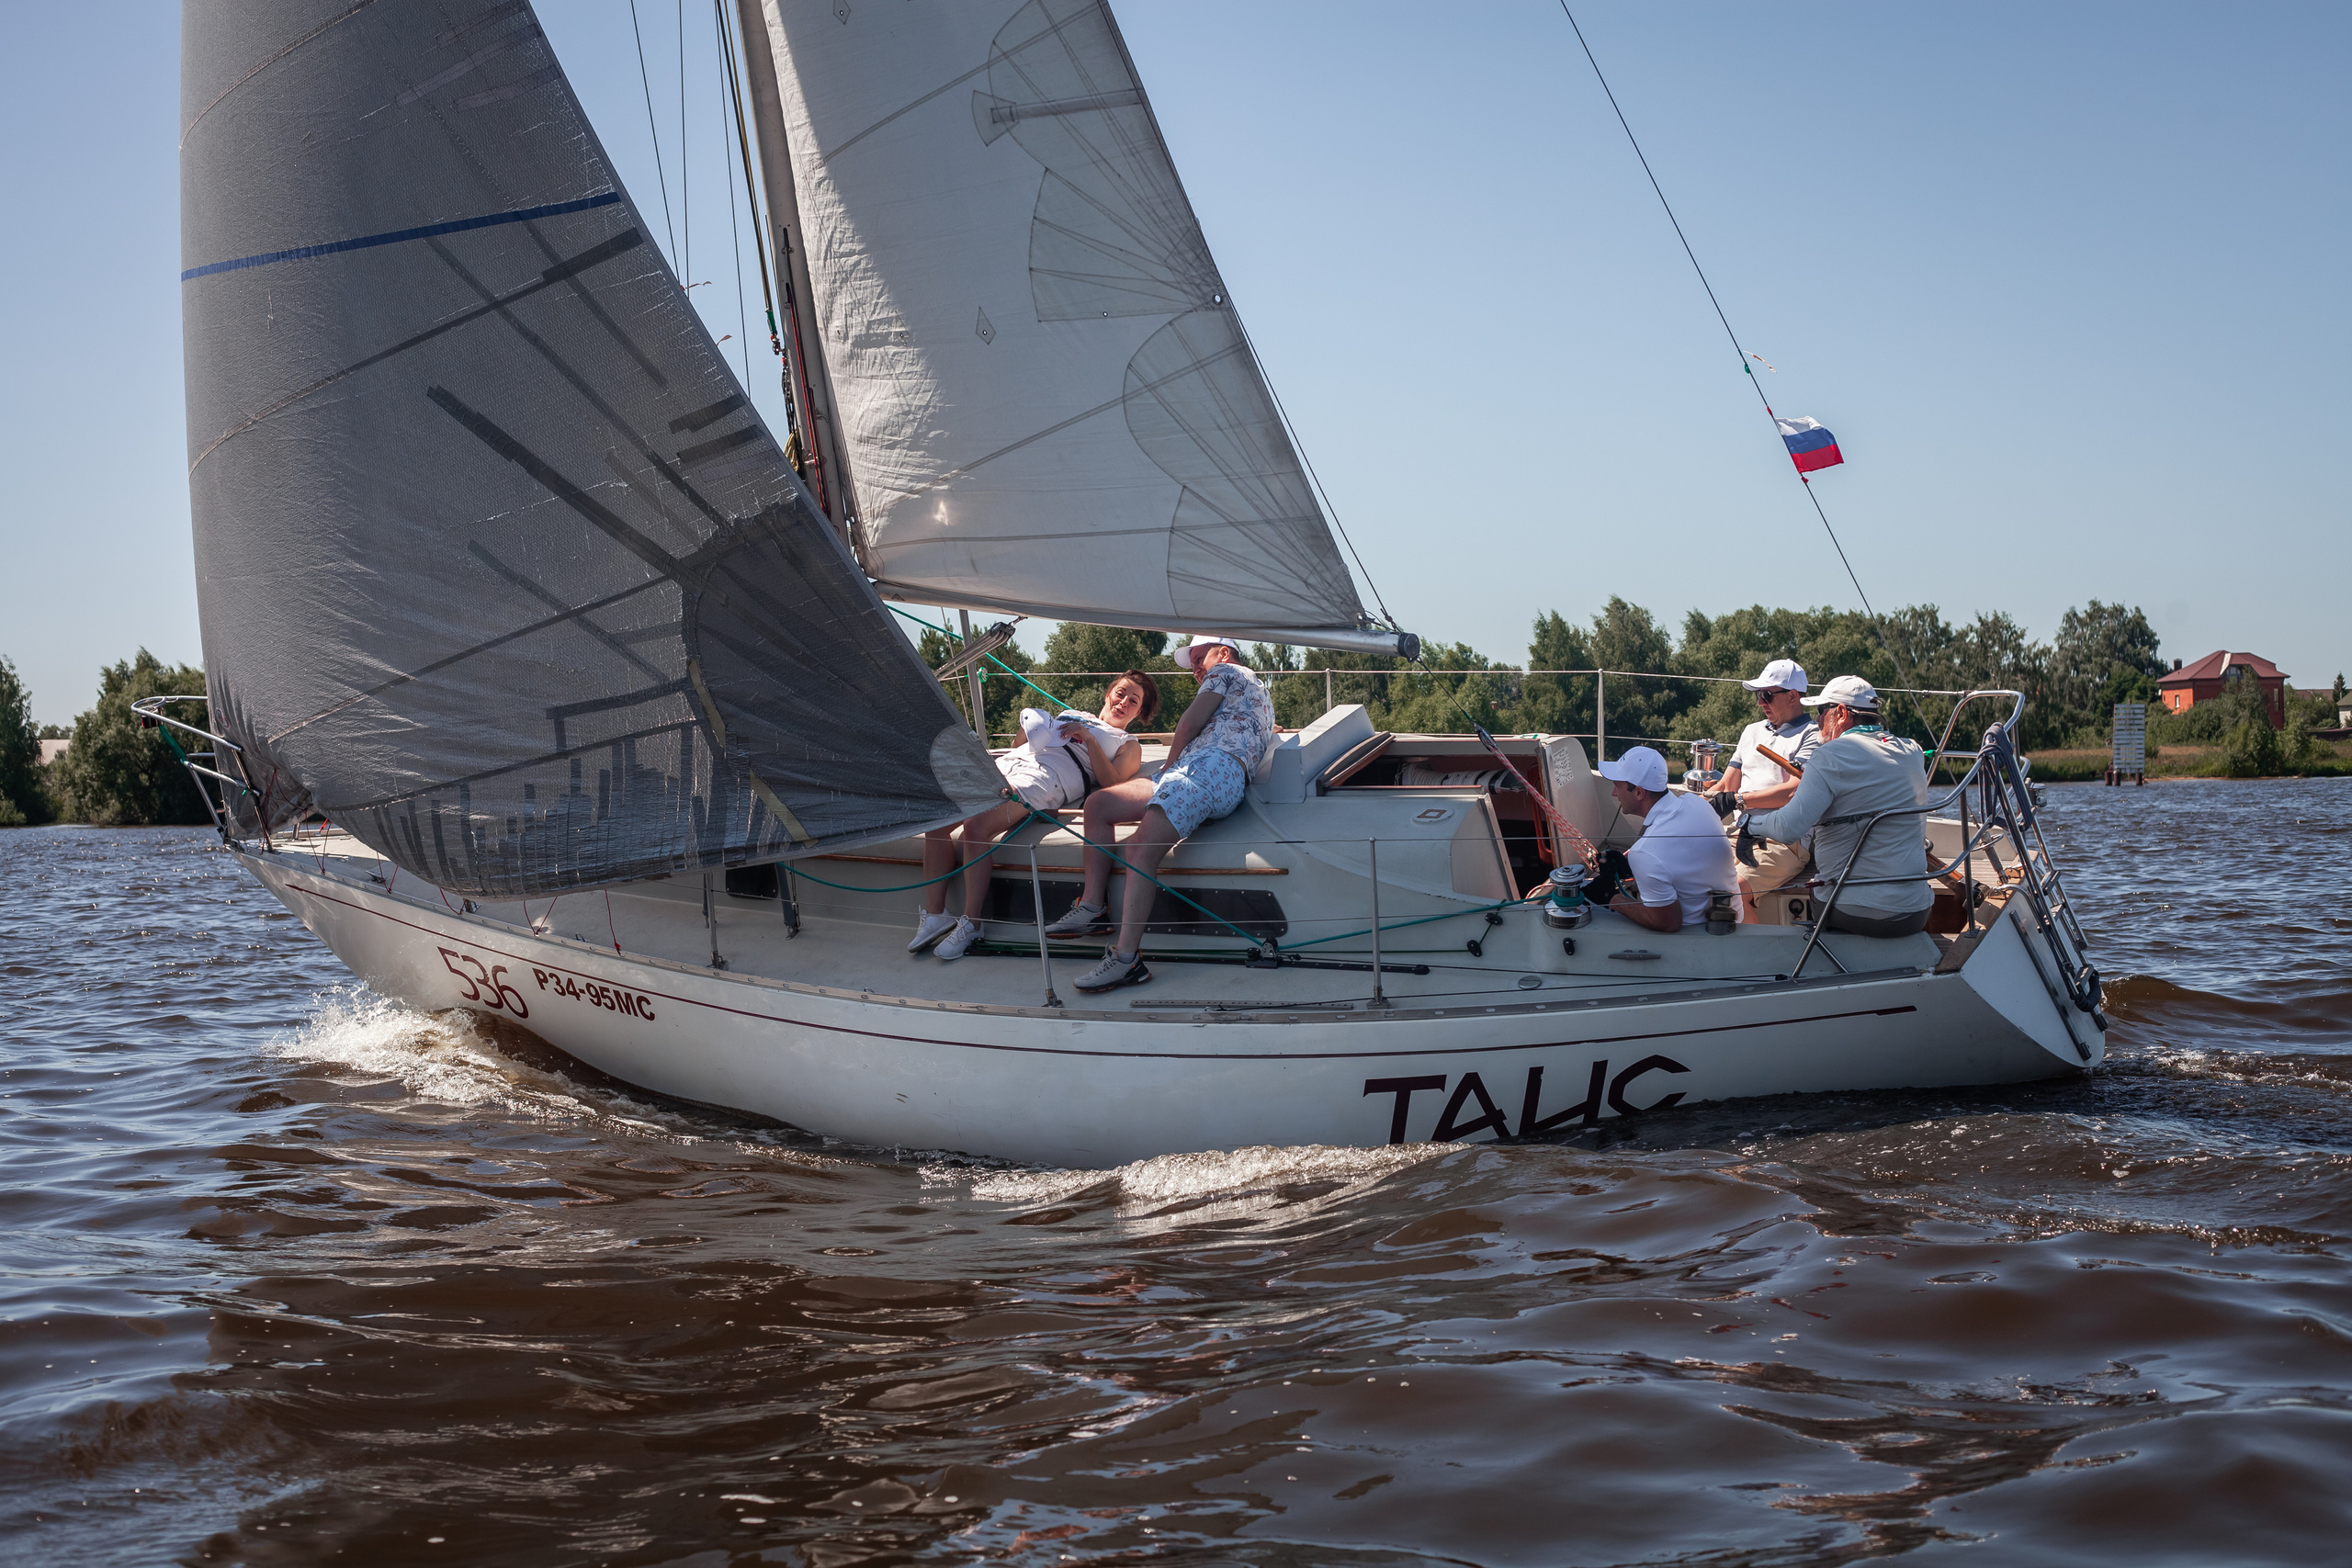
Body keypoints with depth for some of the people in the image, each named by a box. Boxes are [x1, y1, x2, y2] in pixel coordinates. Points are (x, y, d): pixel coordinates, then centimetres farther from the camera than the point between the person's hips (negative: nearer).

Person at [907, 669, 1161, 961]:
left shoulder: (1128, 745, 20)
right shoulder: (1072, 715, 35)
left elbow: (1111, 781, -1)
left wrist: (1088, 738, -5)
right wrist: (1027, 725, 12)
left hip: (1044, 777, -6)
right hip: (1006, 764, 6)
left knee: (975, 828, -31)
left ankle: (971, 924, -24)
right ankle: (934, 915, -13)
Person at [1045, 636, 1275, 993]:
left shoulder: (1224, 671, 13)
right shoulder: (1258, 693, 40)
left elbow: (1188, 726, 6)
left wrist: (1170, 767, 19)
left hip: (1211, 767, -10)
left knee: (1142, 849, -28)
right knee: (1098, 804, 5)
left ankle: (1127, 958, -40)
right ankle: (1092, 907, -4)